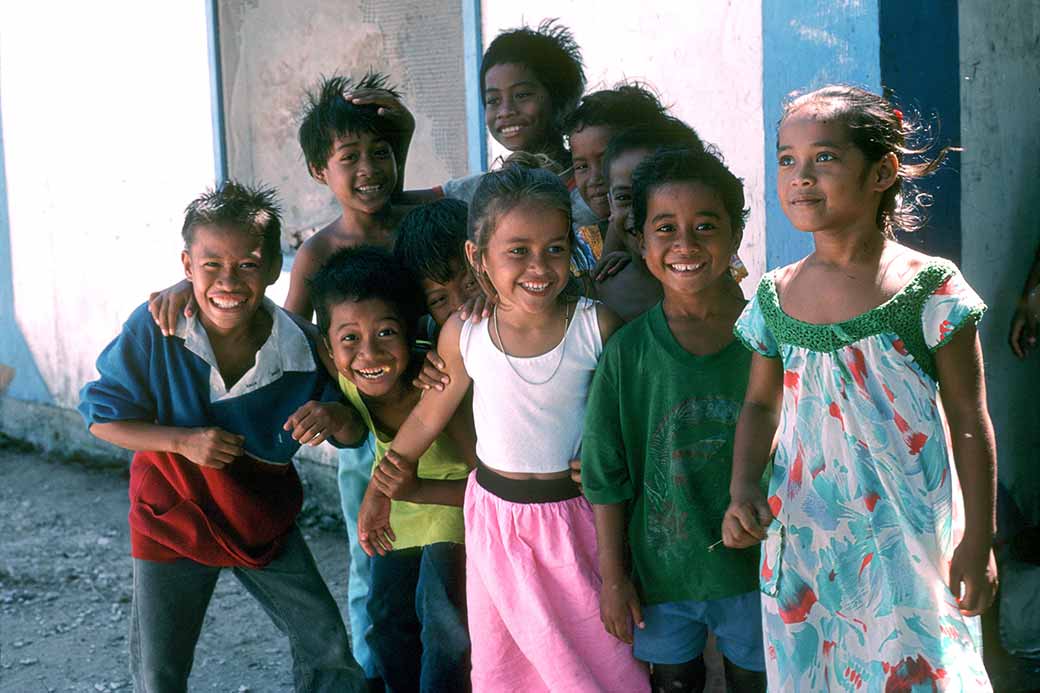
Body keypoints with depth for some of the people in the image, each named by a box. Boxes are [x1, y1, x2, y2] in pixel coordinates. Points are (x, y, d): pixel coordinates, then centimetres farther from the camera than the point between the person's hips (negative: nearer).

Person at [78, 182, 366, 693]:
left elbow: (354, 436, -6)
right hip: (173, 517, -1)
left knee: (329, 650, 7)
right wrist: (183, 441, -29)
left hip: (264, 517, 2)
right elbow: (103, 418, -15)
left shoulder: (299, 348, -18)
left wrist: (334, 416, -31)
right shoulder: (153, 330, -23)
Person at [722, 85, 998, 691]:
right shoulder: (774, 298, 1)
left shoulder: (930, 290, -10)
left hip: (907, 541, -3)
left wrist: (978, 542, -4)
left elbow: (970, 424, -5)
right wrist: (744, 491, -4)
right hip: (803, 538, 4)